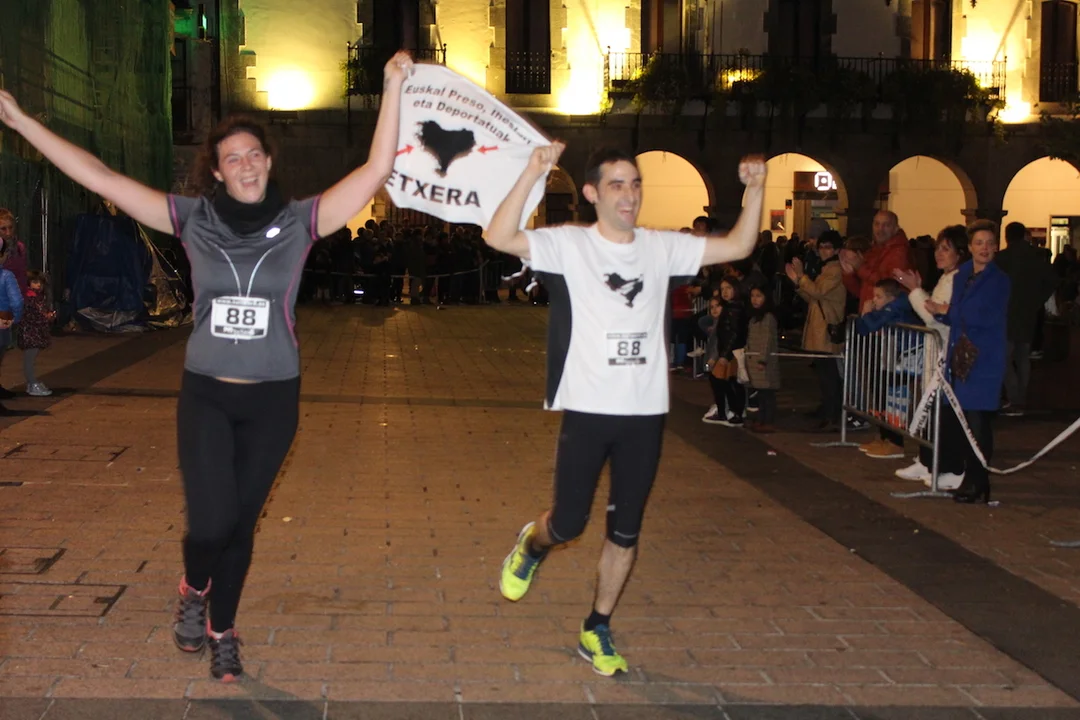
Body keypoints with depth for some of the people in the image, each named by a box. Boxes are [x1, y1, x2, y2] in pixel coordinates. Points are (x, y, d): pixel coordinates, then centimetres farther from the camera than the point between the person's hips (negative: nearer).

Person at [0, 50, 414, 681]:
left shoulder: (300, 221, -4)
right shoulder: (194, 219, -2)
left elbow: (377, 170, -12)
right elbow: (98, 177, -3)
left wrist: (394, 86, -21)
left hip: (273, 398, 0)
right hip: (205, 395, 0)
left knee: (242, 523, 12)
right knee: (211, 523, -10)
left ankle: (223, 631, 33)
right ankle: (194, 590, 25)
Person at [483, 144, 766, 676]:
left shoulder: (661, 248, 6)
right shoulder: (569, 244, -6)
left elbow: (738, 246, 8)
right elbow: (499, 238, -20)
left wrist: (755, 190, -6)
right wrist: (531, 175, -29)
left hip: (646, 413, 4)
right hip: (588, 410, -3)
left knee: (625, 532, 10)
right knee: (569, 522, 4)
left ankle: (596, 631, 25)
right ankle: (531, 545, 40)